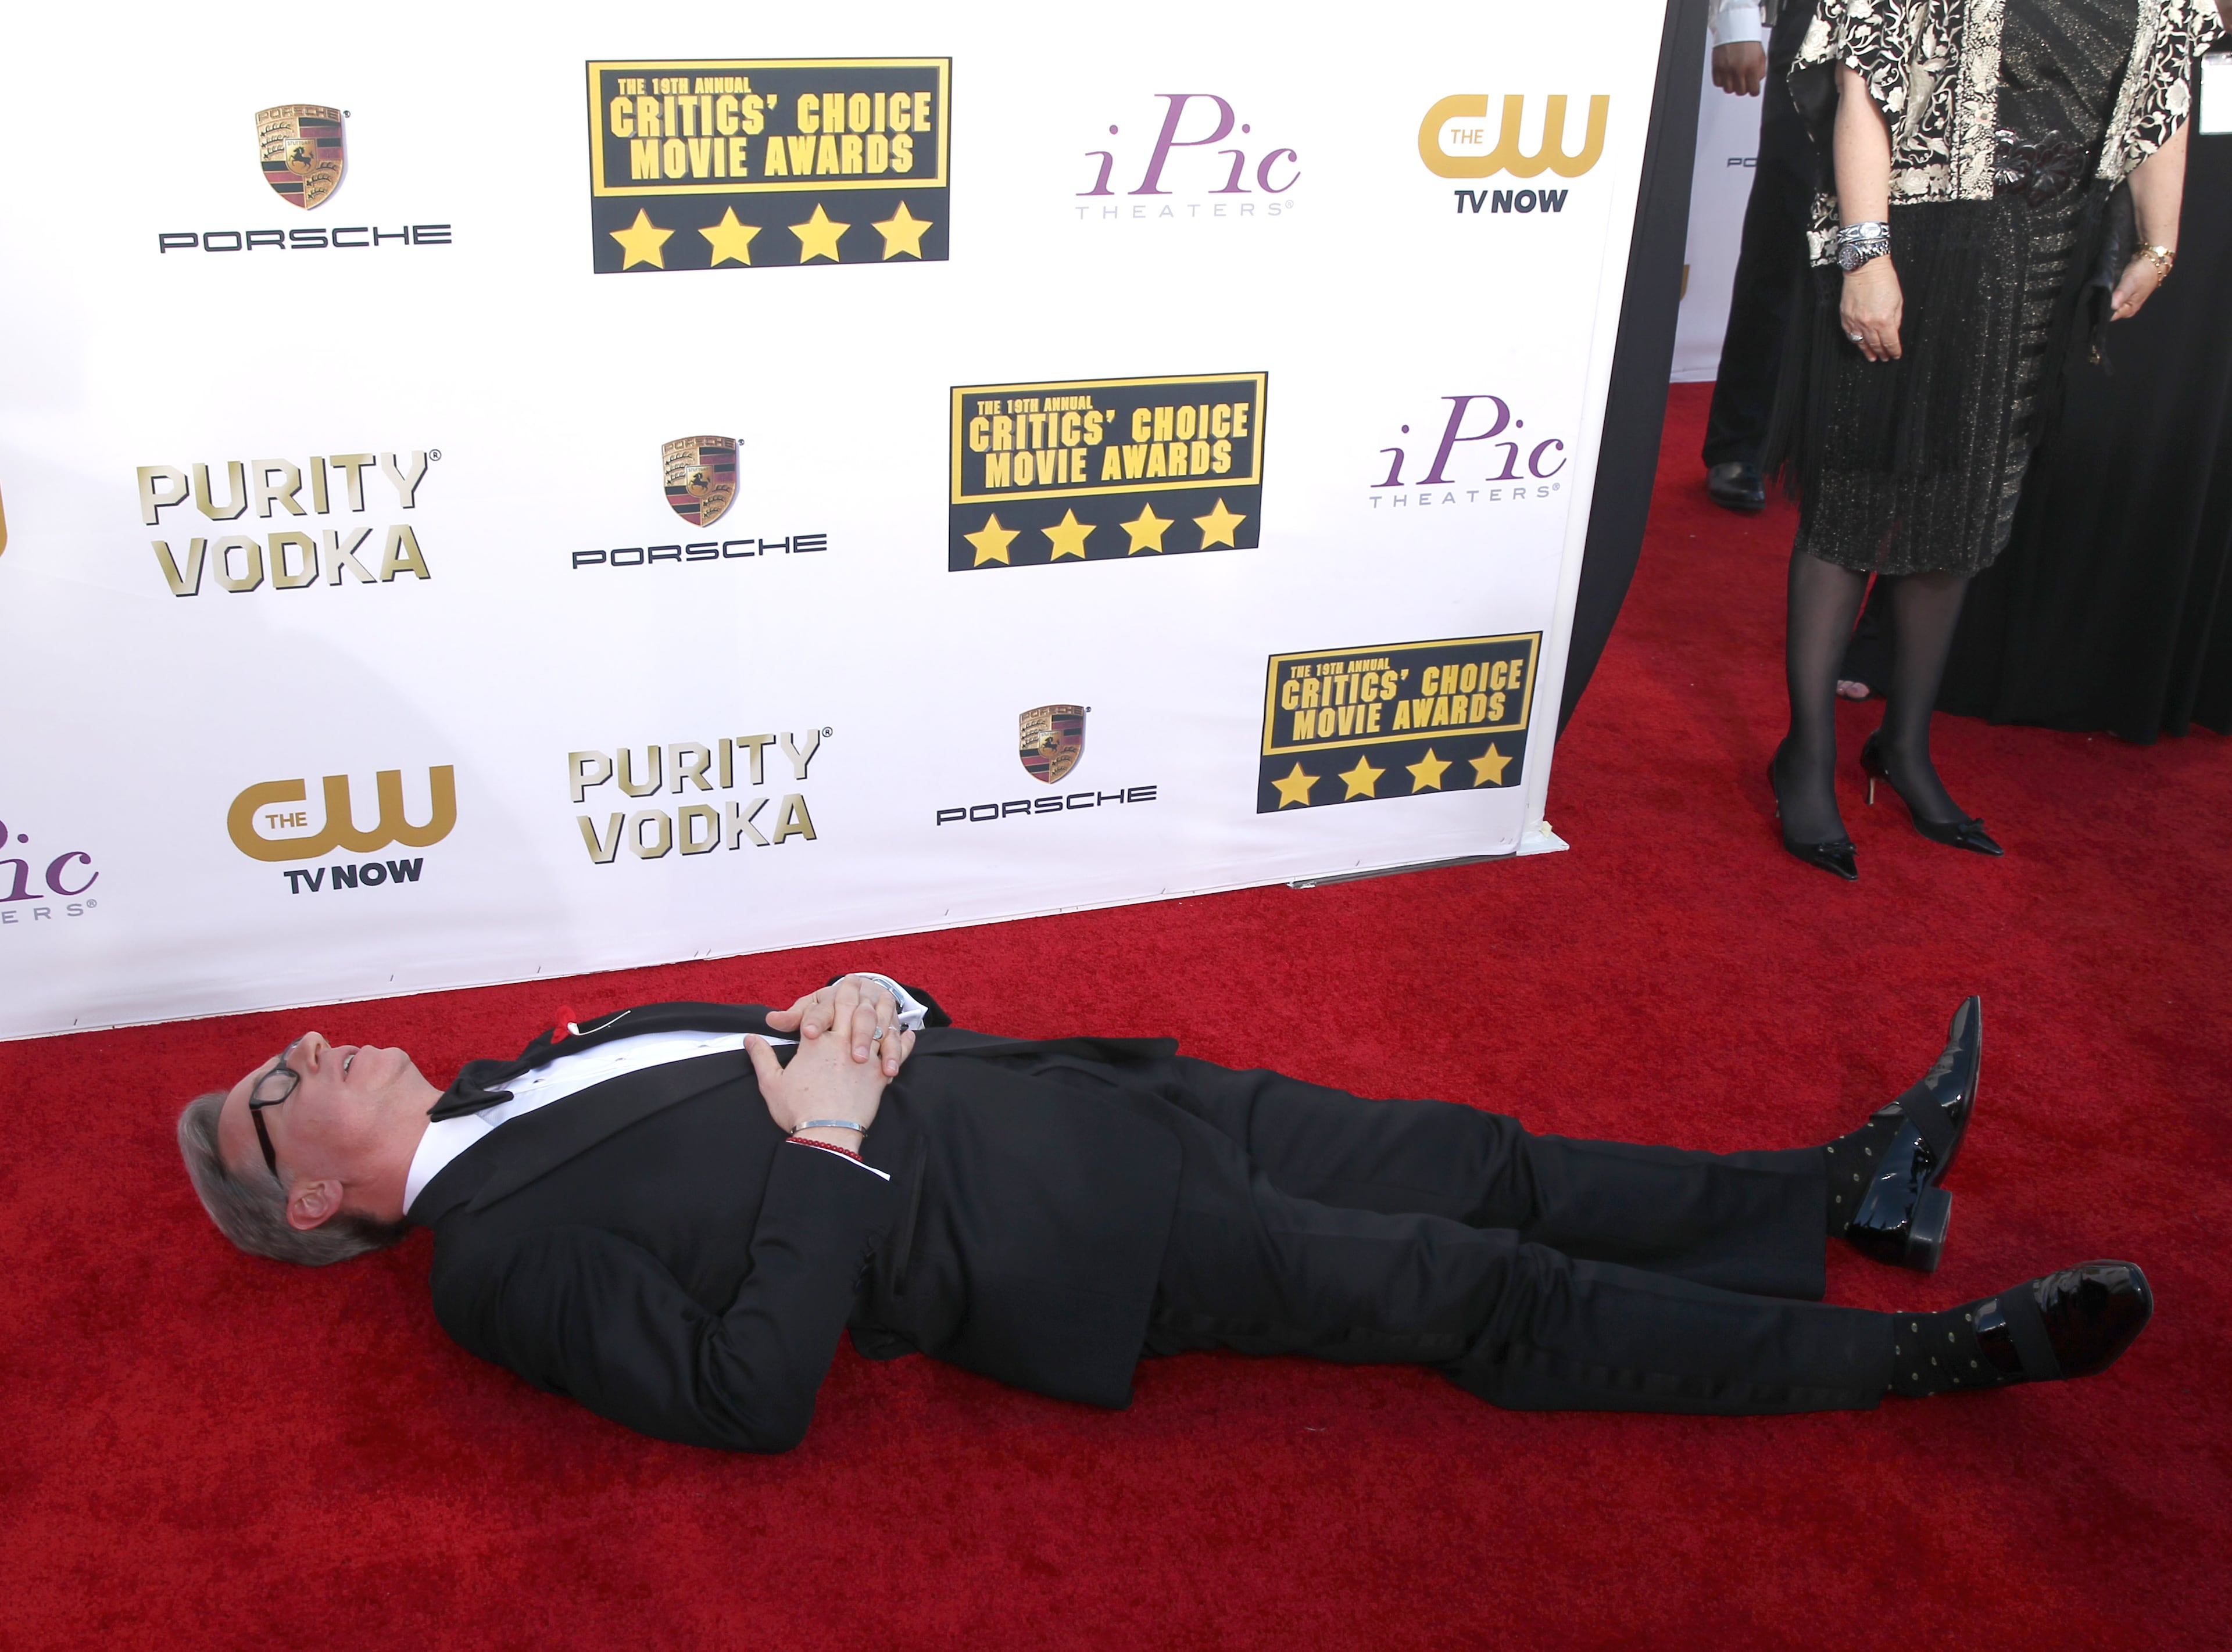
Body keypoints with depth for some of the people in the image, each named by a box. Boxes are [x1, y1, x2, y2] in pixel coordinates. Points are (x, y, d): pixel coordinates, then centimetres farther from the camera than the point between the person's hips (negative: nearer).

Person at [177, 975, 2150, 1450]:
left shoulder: (544, 1068, 16)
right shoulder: (495, 1259, -8)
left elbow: (773, 1049, 21)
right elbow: (752, 1393, -19)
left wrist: (857, 1012, 0)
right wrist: (828, 1145, -19)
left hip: (1044, 1087, 7)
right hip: (1013, 1238, -7)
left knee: (1456, 1164, 3)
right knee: (1472, 1289, -7)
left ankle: (1850, 1187, 14)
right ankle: (1920, 1355, 2)